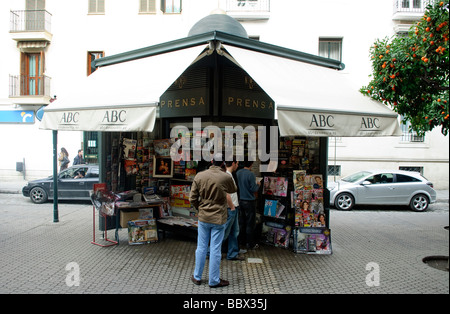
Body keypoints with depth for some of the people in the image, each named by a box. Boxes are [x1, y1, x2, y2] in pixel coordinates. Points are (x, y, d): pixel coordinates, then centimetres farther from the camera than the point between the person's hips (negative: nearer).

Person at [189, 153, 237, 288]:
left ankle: (197, 277, 28)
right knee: (215, 250, 6)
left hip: (203, 218, 3)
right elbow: (233, 190, 9)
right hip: (218, 219, -3)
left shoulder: (199, 176, -5)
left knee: (201, 247, 15)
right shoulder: (226, 177, -14)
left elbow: (192, 199, -2)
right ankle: (214, 280, 18)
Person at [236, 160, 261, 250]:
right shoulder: (250, 174, -19)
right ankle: (250, 244, 12)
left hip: (240, 201, 7)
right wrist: (258, 184, 2)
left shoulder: (238, 172, 1)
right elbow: (254, 189, -17)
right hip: (249, 201, -6)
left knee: (242, 222, 17)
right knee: (250, 223, 4)